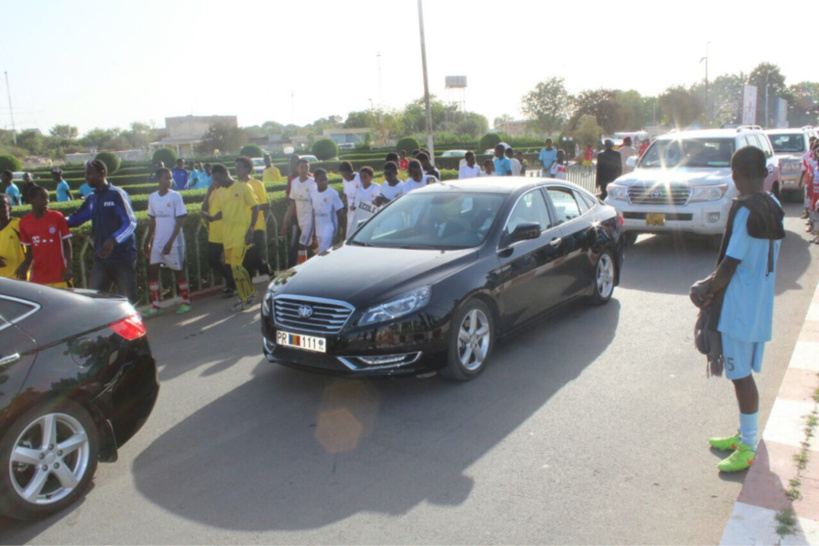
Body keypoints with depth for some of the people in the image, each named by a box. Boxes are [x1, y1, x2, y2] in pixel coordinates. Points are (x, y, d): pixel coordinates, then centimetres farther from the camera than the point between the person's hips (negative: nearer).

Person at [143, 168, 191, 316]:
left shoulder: (175, 196, -7)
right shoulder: (152, 197, 6)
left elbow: (180, 220, -10)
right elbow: (152, 221, 13)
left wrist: (170, 241, -15)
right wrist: (147, 242, 12)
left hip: (174, 243, -5)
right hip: (157, 243, 5)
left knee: (179, 271, 4)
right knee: (152, 270, 2)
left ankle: (186, 303, 17)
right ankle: (155, 305, 11)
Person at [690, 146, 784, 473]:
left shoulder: (745, 209, -19)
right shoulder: (774, 206, 7)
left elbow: (731, 263, -20)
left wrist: (708, 289, -4)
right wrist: (714, 283, 11)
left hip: (740, 307, -9)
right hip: (761, 303, 9)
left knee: (741, 375, 1)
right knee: (743, 373, 19)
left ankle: (748, 446, 11)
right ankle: (747, 434, 31)